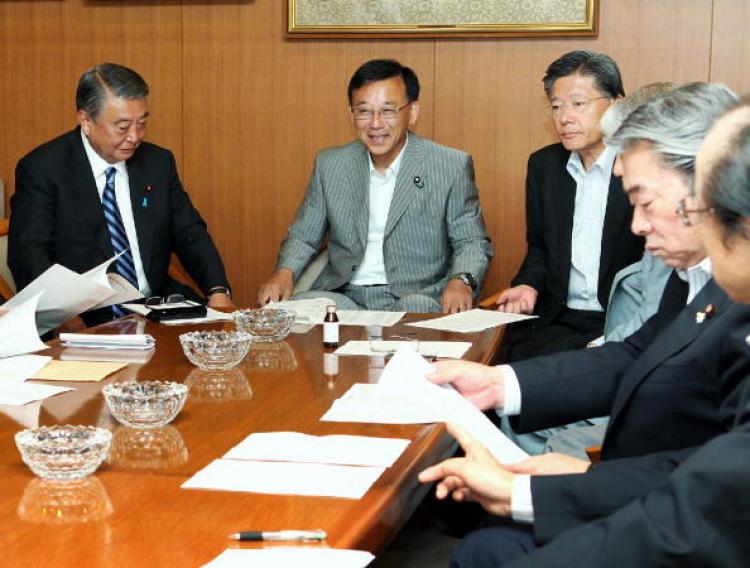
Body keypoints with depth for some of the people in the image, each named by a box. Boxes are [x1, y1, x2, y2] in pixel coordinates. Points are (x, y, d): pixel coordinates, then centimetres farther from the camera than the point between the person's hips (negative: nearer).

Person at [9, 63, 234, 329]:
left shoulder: (158, 162, 11)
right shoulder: (41, 169, -4)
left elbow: (189, 234, 12)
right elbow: (28, 254, -11)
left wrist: (218, 291, -8)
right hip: (84, 320, -4)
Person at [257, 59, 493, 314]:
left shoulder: (452, 167, 1)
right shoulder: (329, 165, 11)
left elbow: (472, 242, 4)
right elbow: (304, 235, 17)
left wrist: (461, 281, -18)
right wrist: (285, 272, -5)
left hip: (417, 297, -2)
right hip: (343, 297, 3)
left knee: (416, 308, -38)